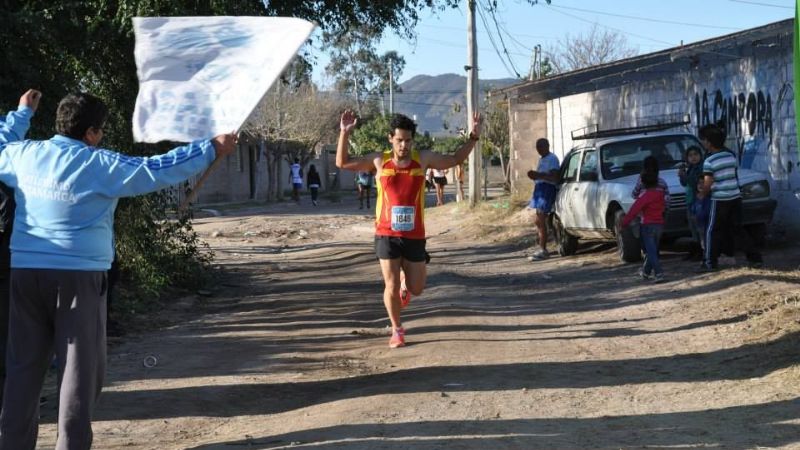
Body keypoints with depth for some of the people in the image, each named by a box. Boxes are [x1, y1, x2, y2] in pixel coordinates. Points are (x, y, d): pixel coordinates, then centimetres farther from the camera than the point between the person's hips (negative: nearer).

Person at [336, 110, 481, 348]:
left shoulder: (423, 158, 0)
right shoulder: (379, 161, -1)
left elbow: (454, 159, 14)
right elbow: (343, 162, 5)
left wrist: (473, 137, 5)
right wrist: (345, 133, -6)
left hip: (414, 235, 1)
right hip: (387, 233, -1)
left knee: (416, 289, 6)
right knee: (391, 287, -2)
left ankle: (405, 282, 43)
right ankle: (397, 330, 18)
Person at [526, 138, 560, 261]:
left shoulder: (552, 159, -10)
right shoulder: (541, 159, 20)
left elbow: (554, 177, -19)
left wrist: (539, 175, -24)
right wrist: (535, 175, 11)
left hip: (547, 189, -11)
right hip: (540, 188, 11)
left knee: (540, 220, -13)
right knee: (538, 220, 11)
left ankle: (543, 251, -12)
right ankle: (543, 249, 17)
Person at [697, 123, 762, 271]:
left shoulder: (709, 161, -12)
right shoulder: (731, 155, 8)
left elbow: (708, 184, -15)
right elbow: (734, 174, 14)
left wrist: (702, 194, 6)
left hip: (719, 200, -6)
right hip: (735, 197, 6)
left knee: (712, 231, 4)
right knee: (737, 229, 14)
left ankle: (709, 262, 3)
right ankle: (755, 257, 11)